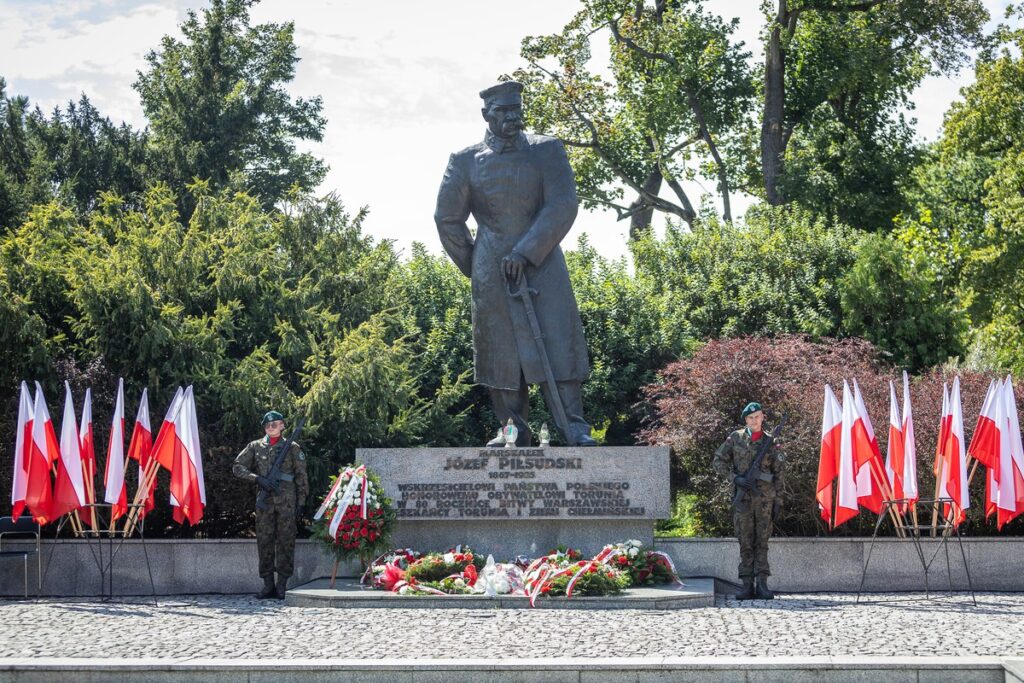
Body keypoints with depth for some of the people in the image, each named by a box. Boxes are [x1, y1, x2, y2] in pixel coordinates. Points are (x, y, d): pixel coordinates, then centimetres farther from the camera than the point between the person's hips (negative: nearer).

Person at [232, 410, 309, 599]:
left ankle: (282, 585, 1)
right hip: (264, 499, 2)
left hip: (287, 500, -2)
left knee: (286, 541, -3)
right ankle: (268, 585, 6)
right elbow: (238, 467, 7)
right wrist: (257, 479, -7)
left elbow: (301, 477, 7)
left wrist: (301, 502, 1)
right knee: (264, 541, 1)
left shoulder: (292, 447, 7)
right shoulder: (255, 447, 11)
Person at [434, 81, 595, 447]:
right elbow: (447, 218, 11)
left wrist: (526, 251, -14)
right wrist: (473, 267, 13)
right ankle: (514, 429, 10)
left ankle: (574, 427, -7)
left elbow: (563, 206, -7)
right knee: (501, 346, 2)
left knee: (557, 338, -7)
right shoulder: (465, 161, 3)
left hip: (542, 262, -1)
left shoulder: (547, 151, 2)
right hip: (492, 272, 1)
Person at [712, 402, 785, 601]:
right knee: (745, 543, 2)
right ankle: (747, 585, 3)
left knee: (762, 542, 0)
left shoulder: (771, 442, 6)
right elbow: (718, 461, 4)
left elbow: (778, 473, 9)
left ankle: (762, 584, 0)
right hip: (743, 497, 0)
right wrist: (734, 478, -9)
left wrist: (777, 499, 5)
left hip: (765, 498, 0)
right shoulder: (736, 438, 4)